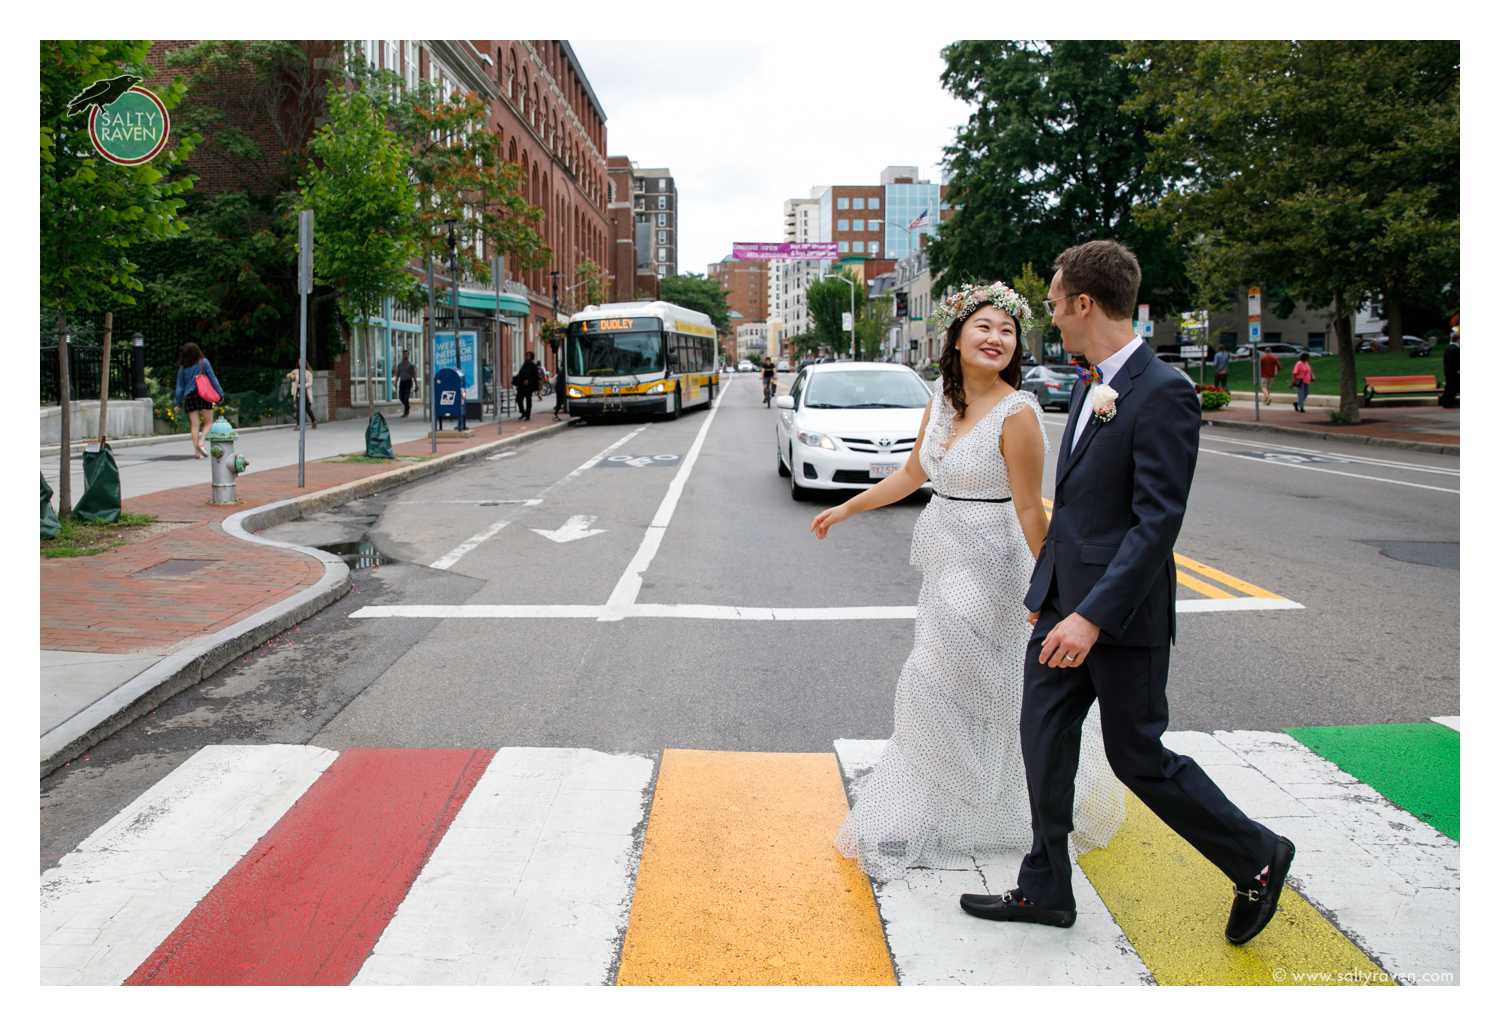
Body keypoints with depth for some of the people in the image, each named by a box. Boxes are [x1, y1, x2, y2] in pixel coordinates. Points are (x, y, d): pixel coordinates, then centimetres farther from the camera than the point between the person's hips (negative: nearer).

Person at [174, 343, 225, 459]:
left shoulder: (182, 368, 6)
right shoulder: (203, 363, 0)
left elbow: (180, 386, 8)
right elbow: (212, 379, -1)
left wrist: (178, 402, 13)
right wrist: (220, 393, 5)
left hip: (189, 398, 2)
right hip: (203, 396, -2)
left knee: (194, 425, 4)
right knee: (208, 422, 6)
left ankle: (197, 450, -2)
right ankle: (201, 442, -16)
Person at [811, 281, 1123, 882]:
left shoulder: (1016, 414, -17)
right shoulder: (941, 404, 5)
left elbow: (1029, 510, -17)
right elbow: (912, 474, 16)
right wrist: (845, 510, 21)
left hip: (986, 562, -7)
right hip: (946, 558, 7)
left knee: (933, 684, -2)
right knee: (986, 691, 18)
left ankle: (916, 820, 14)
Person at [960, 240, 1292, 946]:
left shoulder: (1163, 392, -18)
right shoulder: (1091, 389, 11)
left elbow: (1158, 520, -23)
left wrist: (1093, 615, -28)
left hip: (1122, 615, -8)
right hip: (1066, 604, 9)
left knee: (1137, 758, 4)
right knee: (1044, 742, 11)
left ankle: (1258, 860, 26)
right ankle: (1044, 892, 26)